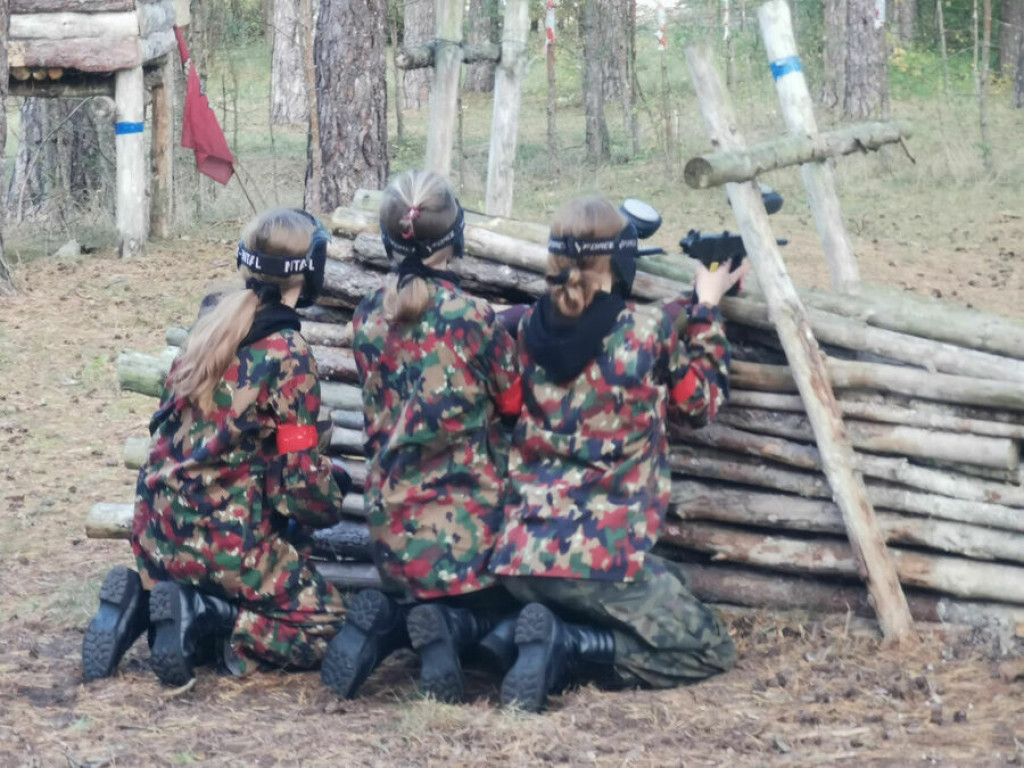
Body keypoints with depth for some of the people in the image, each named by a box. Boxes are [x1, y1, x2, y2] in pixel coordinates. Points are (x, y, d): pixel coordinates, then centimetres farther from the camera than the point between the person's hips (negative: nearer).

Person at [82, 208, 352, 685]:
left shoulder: (210, 325, 6)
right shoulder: (287, 355, -15)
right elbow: (300, 476, -13)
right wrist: (331, 499, 10)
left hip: (157, 532, 7)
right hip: (225, 541, -7)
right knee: (325, 625, 8)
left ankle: (144, 600, 3)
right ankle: (207, 624, -11)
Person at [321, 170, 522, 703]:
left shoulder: (368, 319, 1)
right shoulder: (473, 318, -14)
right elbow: (514, 404, -1)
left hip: (392, 527, 4)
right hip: (468, 527, -4)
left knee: (410, 597, 30)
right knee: (499, 613, 21)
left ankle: (385, 624, -6)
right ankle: (451, 628, -15)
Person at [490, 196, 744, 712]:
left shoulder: (524, 332, 4)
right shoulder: (652, 331, -6)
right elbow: (703, 400, 12)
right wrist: (707, 308, 24)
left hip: (519, 557, 6)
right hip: (604, 559, -6)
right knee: (710, 652, 11)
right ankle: (570, 648, -10)